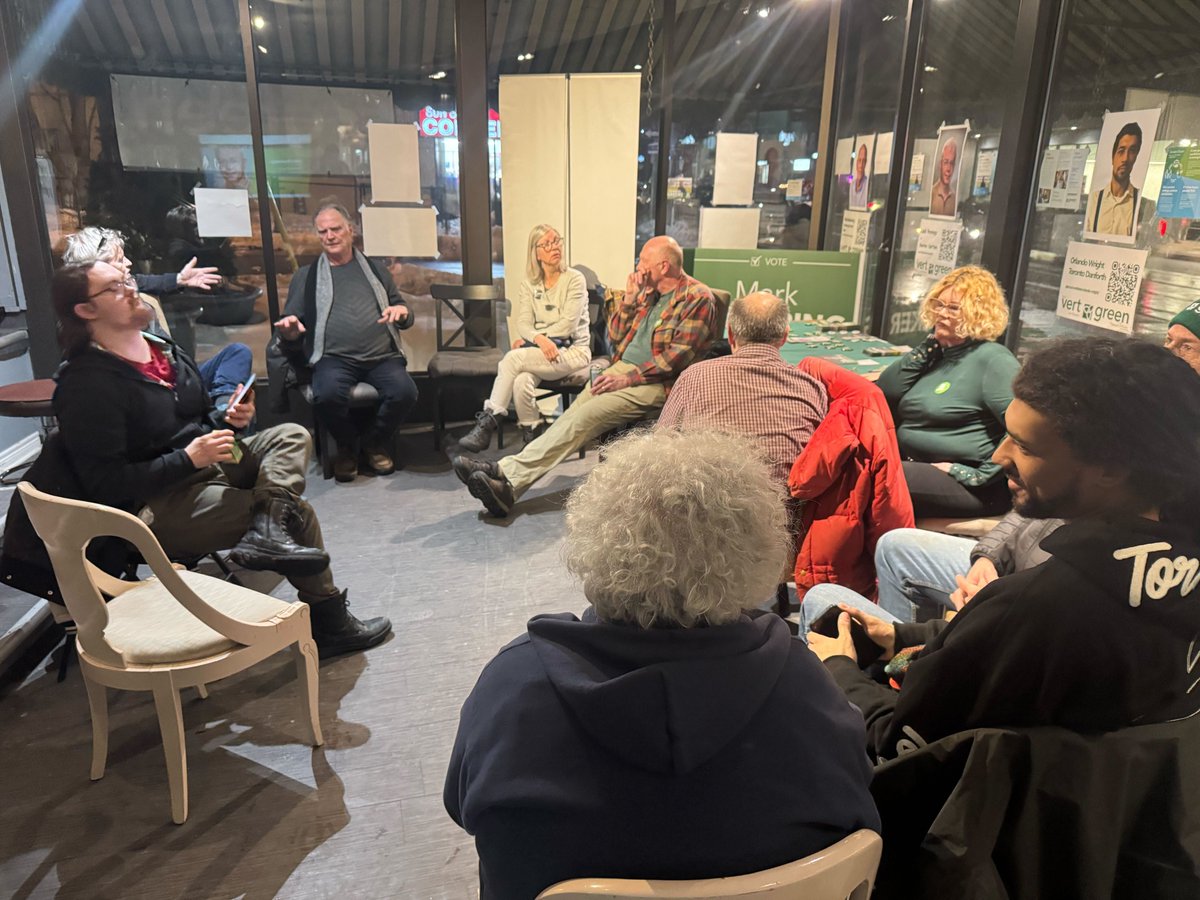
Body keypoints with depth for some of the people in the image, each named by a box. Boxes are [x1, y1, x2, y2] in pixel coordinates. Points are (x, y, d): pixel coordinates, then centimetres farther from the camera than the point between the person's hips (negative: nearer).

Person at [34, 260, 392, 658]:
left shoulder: (164, 349, 10)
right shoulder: (86, 383, -16)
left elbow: (201, 419, 22)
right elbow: (105, 483, -20)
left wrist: (230, 419, -1)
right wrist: (189, 458, -24)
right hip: (156, 505, -9)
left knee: (291, 436, -3)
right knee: (298, 516, -16)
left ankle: (267, 531, -29)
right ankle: (329, 624, -4)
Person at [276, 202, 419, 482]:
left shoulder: (375, 270, 20)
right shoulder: (306, 276, 16)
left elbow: (403, 320, 22)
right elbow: (290, 329, 13)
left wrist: (403, 312, -4)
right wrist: (289, 331, -13)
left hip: (382, 356, 2)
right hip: (334, 358, -1)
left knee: (404, 391, -29)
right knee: (327, 395, -34)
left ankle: (375, 442, 3)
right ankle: (346, 446, 0)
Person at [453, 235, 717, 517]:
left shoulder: (698, 298, -6)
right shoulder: (648, 290, 18)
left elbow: (678, 356, -15)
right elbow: (615, 336, 19)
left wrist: (628, 378, -19)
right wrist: (629, 300, 3)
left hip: (657, 382, -7)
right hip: (624, 367, 7)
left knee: (586, 415, -26)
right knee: (575, 411, -18)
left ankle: (509, 475, -32)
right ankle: (508, 477, -32)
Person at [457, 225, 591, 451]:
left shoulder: (575, 279, -1)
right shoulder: (529, 284, 12)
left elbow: (568, 324, -11)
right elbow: (523, 324, 1)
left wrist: (529, 339, -10)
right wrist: (539, 339, -22)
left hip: (572, 351, -3)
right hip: (540, 350, 3)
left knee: (513, 358, -28)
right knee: (522, 381, -33)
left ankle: (488, 422, -24)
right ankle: (531, 438, -18)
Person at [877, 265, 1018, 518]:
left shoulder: (992, 359, -9)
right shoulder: (937, 353, 15)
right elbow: (883, 393, 4)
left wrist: (979, 475, -19)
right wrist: (927, 346, 1)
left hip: (965, 485, -8)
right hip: (917, 466, 8)